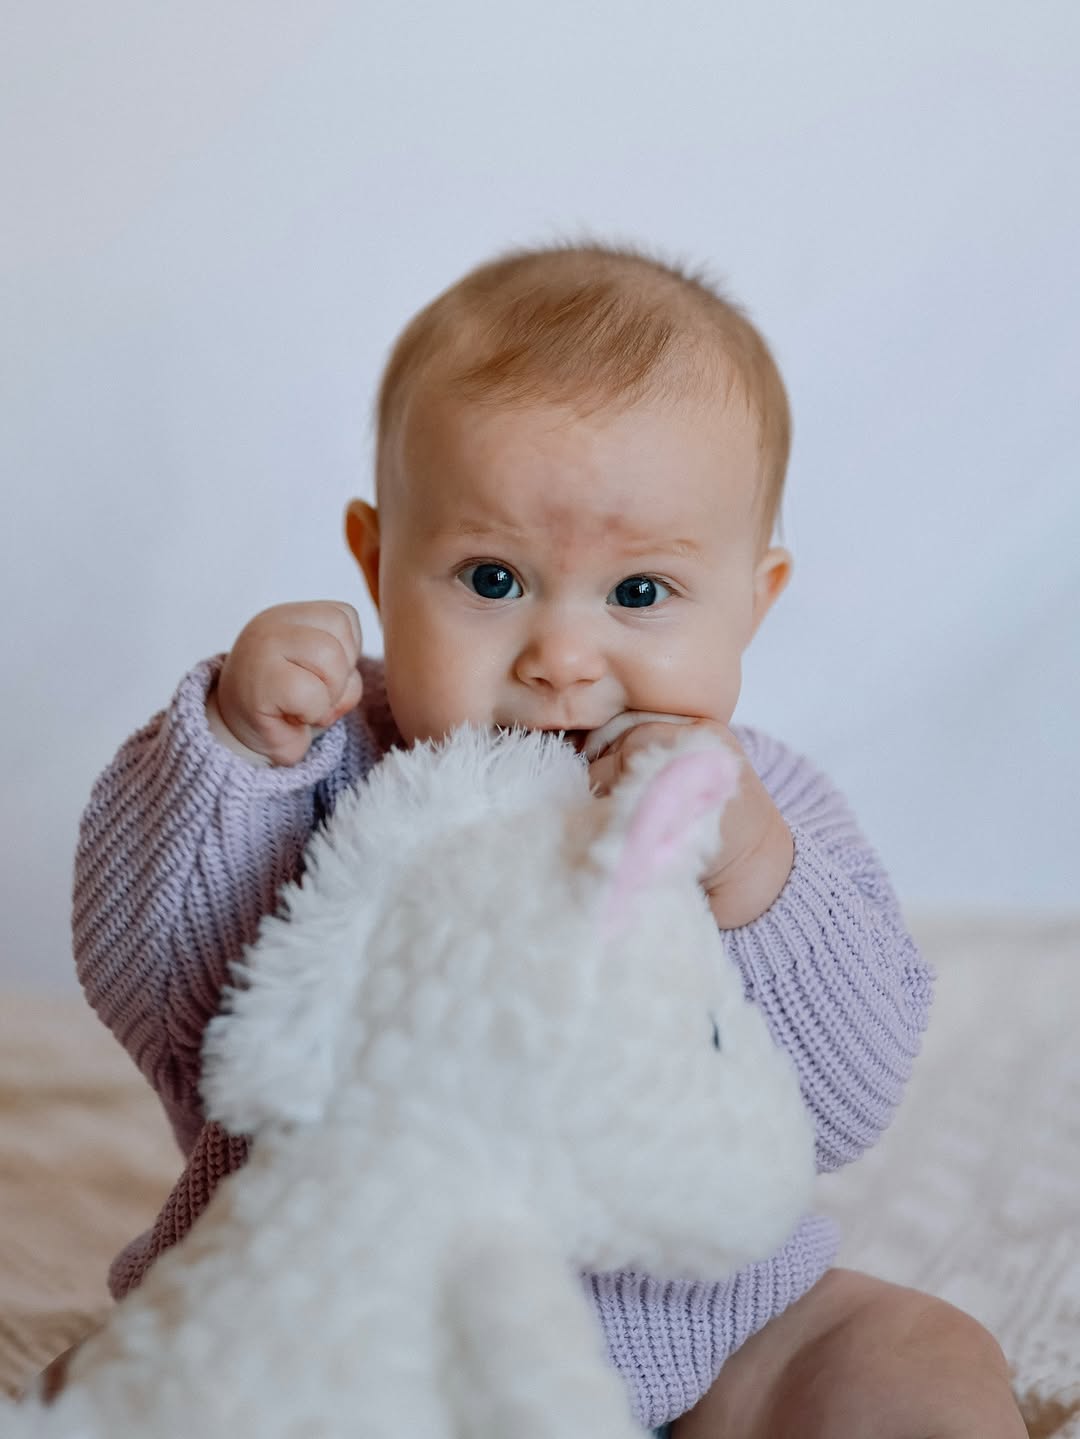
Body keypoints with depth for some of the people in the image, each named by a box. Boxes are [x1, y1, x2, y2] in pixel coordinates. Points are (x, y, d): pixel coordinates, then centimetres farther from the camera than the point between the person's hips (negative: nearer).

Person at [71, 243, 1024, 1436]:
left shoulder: (768, 810, -9)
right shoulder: (326, 772, -10)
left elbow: (842, 1112, -17)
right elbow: (152, 991, -16)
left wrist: (749, 875, -32)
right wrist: (234, 742, -26)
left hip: (691, 1323, 1)